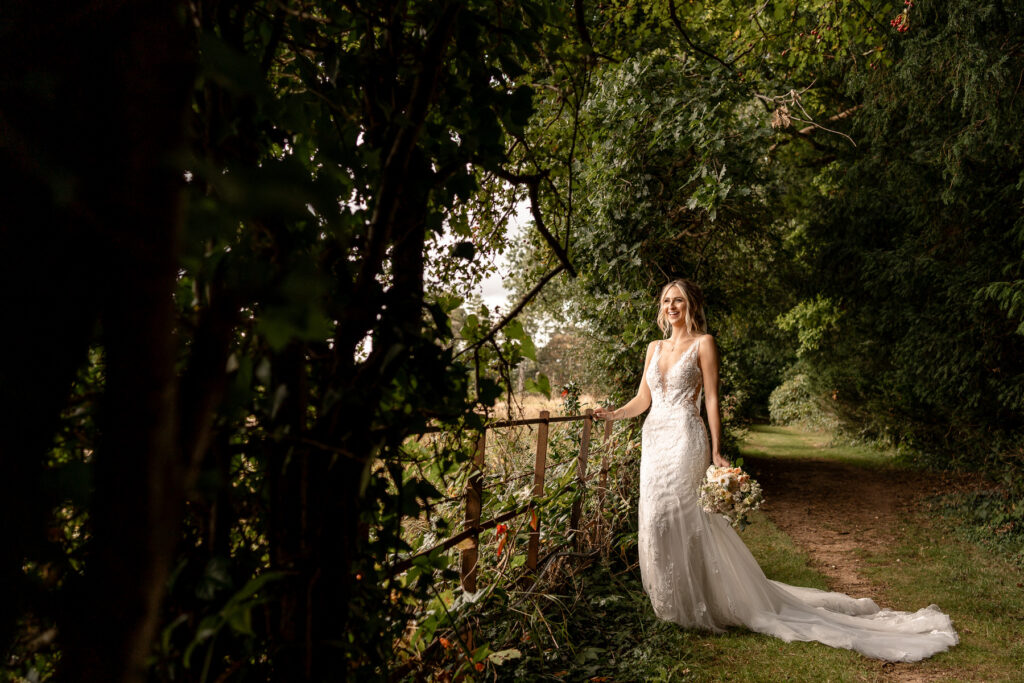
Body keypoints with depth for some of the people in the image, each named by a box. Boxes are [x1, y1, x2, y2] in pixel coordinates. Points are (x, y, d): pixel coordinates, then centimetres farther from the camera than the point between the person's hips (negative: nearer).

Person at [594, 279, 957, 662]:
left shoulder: (702, 343, -2)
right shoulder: (654, 348, 15)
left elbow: (711, 399, -6)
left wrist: (716, 452, -9)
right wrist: (613, 414, 3)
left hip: (685, 439, -6)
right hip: (654, 440, 7)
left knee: (680, 521, -7)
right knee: (656, 519, 9)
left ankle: (693, 605, 8)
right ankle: (670, 599, 24)